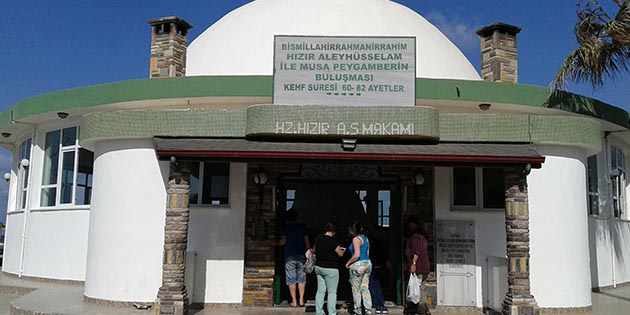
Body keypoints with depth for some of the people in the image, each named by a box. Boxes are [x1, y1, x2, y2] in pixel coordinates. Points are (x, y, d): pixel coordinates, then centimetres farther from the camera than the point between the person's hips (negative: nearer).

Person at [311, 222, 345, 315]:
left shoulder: (318, 238, 4)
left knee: (320, 291, 12)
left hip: (319, 267, 7)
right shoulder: (333, 240, -17)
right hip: (330, 269, -7)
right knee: (332, 292, 3)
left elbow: (315, 250, 18)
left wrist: (311, 250, 39)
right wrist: (340, 249, 9)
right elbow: (340, 254, -10)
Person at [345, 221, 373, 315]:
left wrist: (348, 263, -10)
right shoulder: (365, 238, 12)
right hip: (368, 263, 8)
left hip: (358, 265, -8)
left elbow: (357, 255, -22)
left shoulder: (356, 239, -14)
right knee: (365, 288, 11)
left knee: (356, 289, 4)